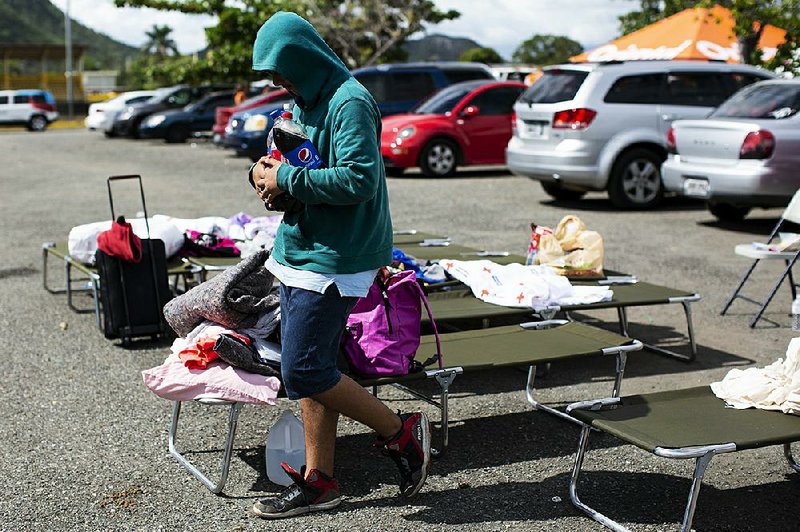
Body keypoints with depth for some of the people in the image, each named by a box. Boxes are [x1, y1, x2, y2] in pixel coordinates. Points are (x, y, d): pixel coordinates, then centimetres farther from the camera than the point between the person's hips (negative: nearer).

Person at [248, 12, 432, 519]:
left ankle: (401, 431, 7)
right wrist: (274, 176, 3)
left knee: (304, 372, -10)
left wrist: (288, 179, -18)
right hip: (300, 251, 10)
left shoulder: (350, 103, -15)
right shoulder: (306, 102, 16)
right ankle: (318, 481, 20)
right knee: (313, 371, 11)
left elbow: (359, 179, -26)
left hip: (333, 260, -10)